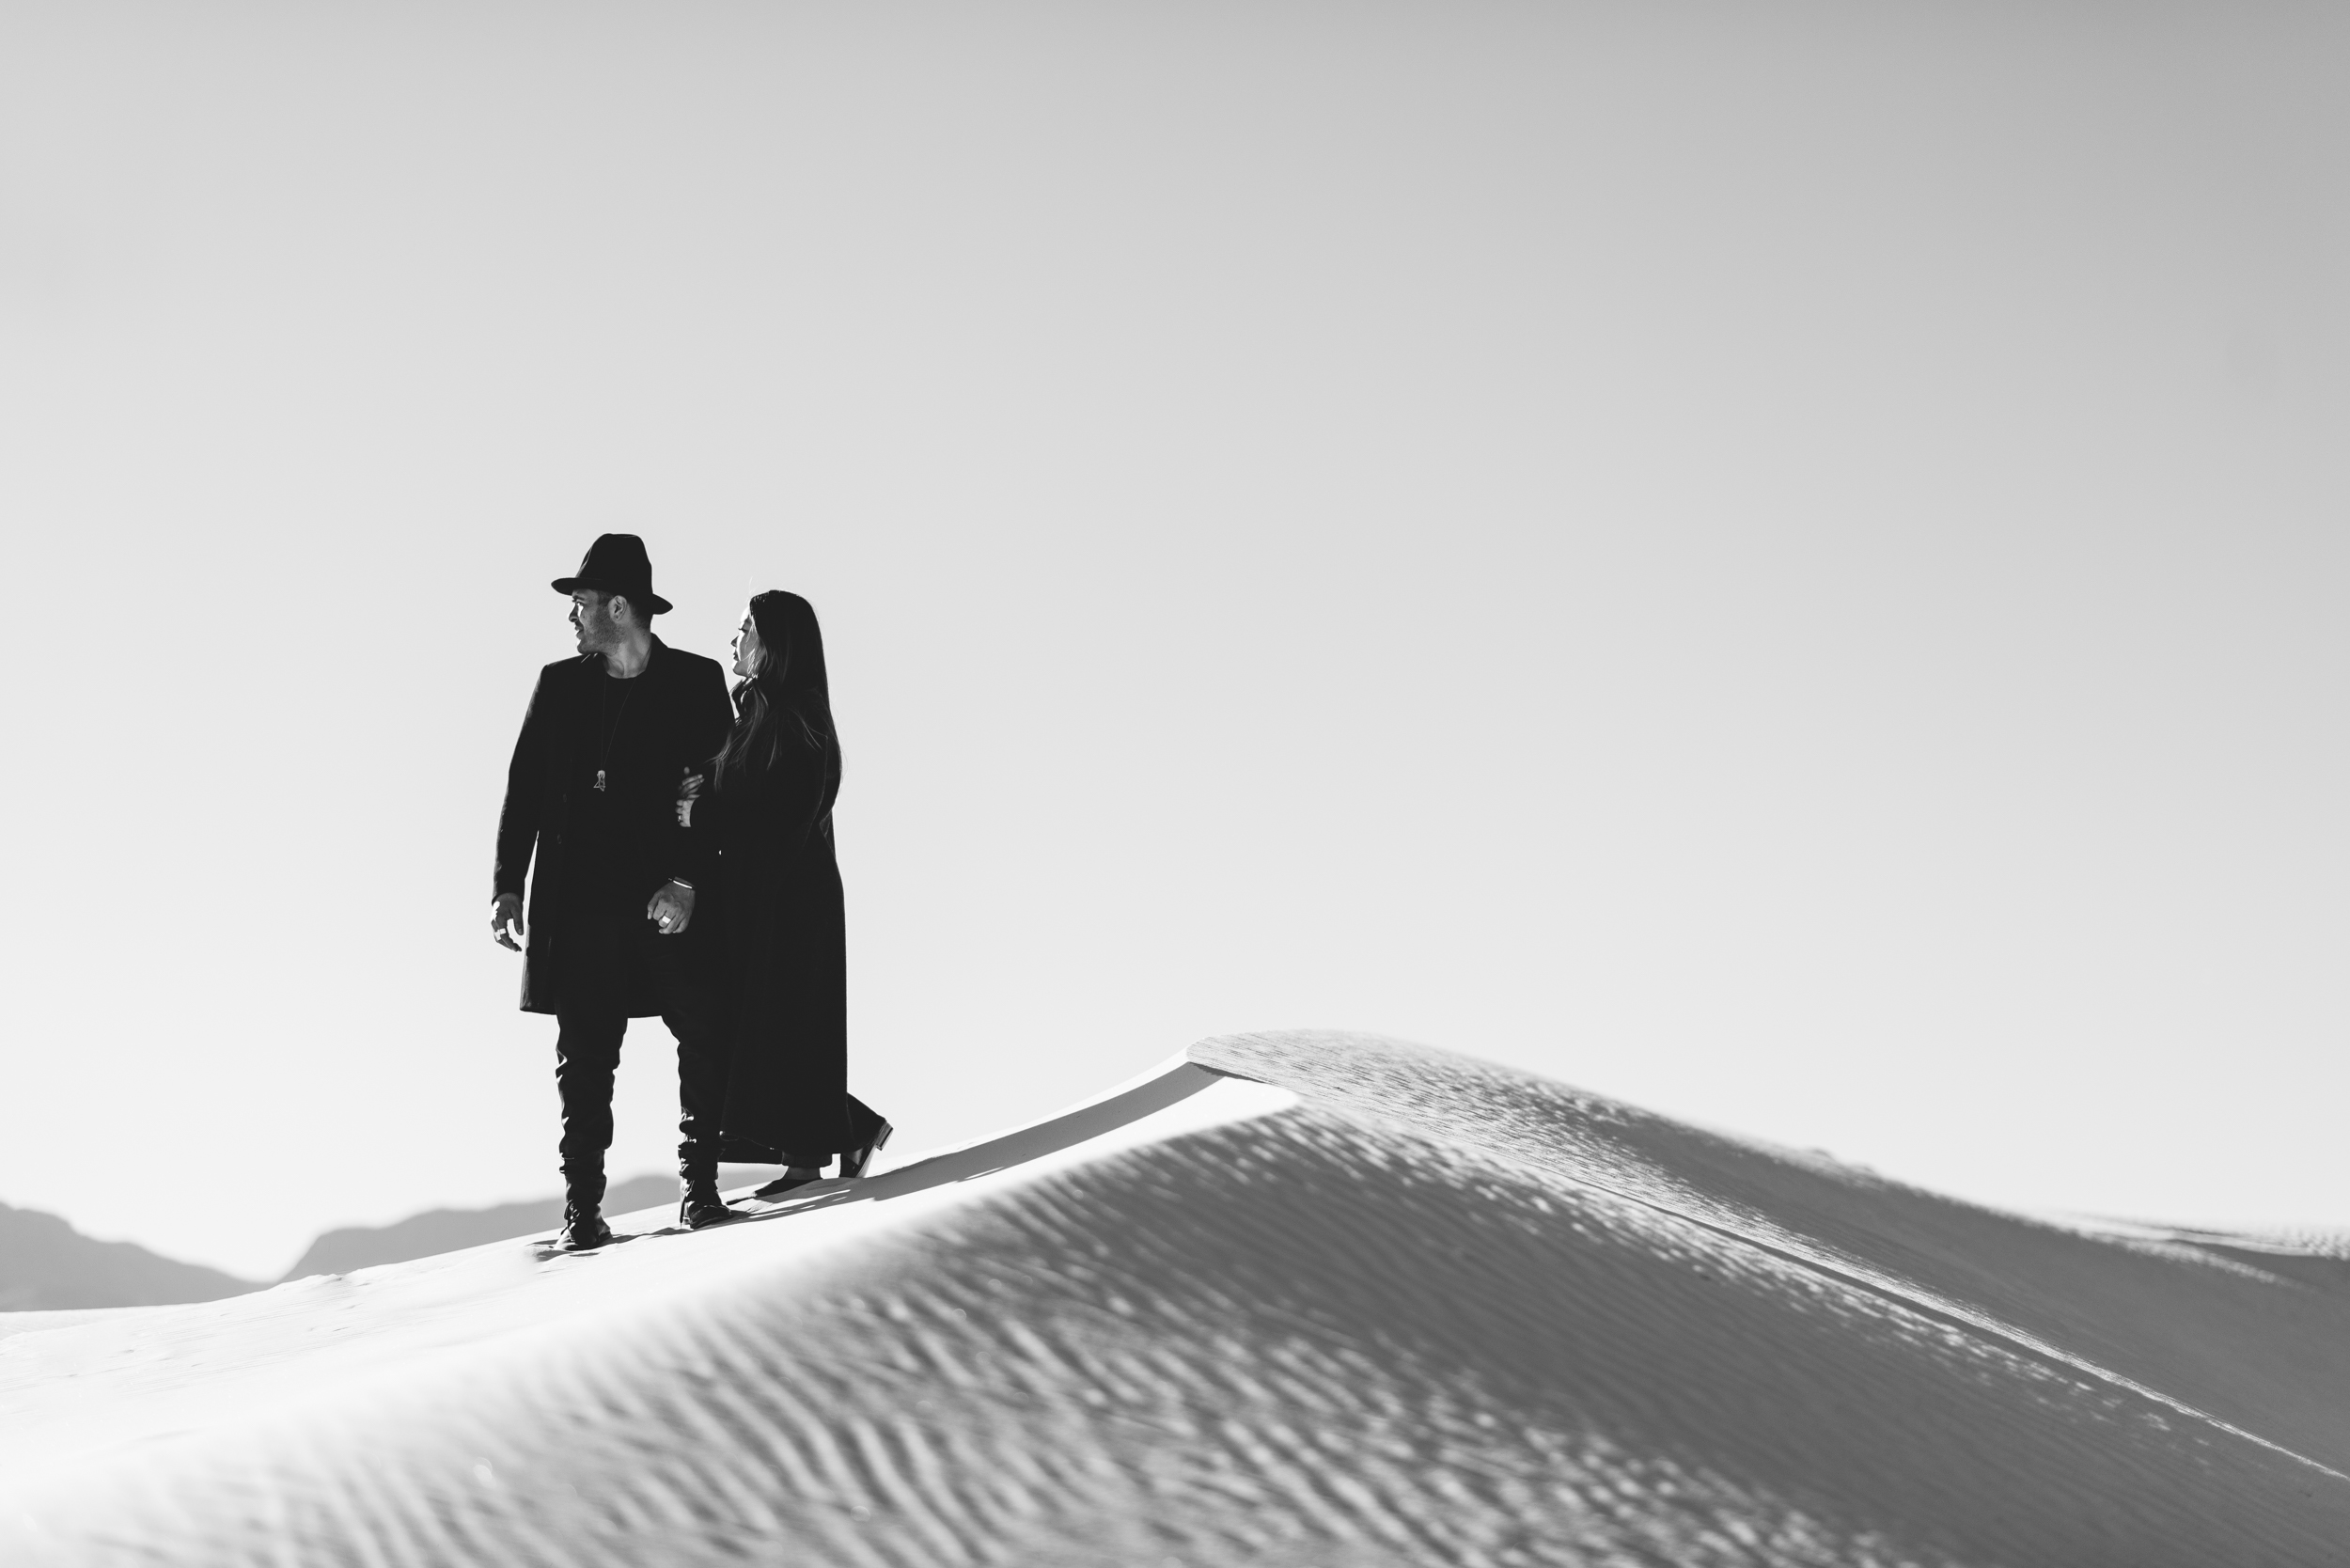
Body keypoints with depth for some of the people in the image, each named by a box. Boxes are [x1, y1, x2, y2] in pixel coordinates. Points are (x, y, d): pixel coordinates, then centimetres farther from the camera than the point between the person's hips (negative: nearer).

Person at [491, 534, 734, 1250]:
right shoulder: (559, 684, 10)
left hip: (671, 903, -2)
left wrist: (688, 882, -13)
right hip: (581, 907, 2)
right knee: (583, 1062, 1)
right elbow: (524, 788, 10)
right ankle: (583, 1206, 5)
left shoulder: (696, 682, 2)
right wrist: (507, 885, 3)